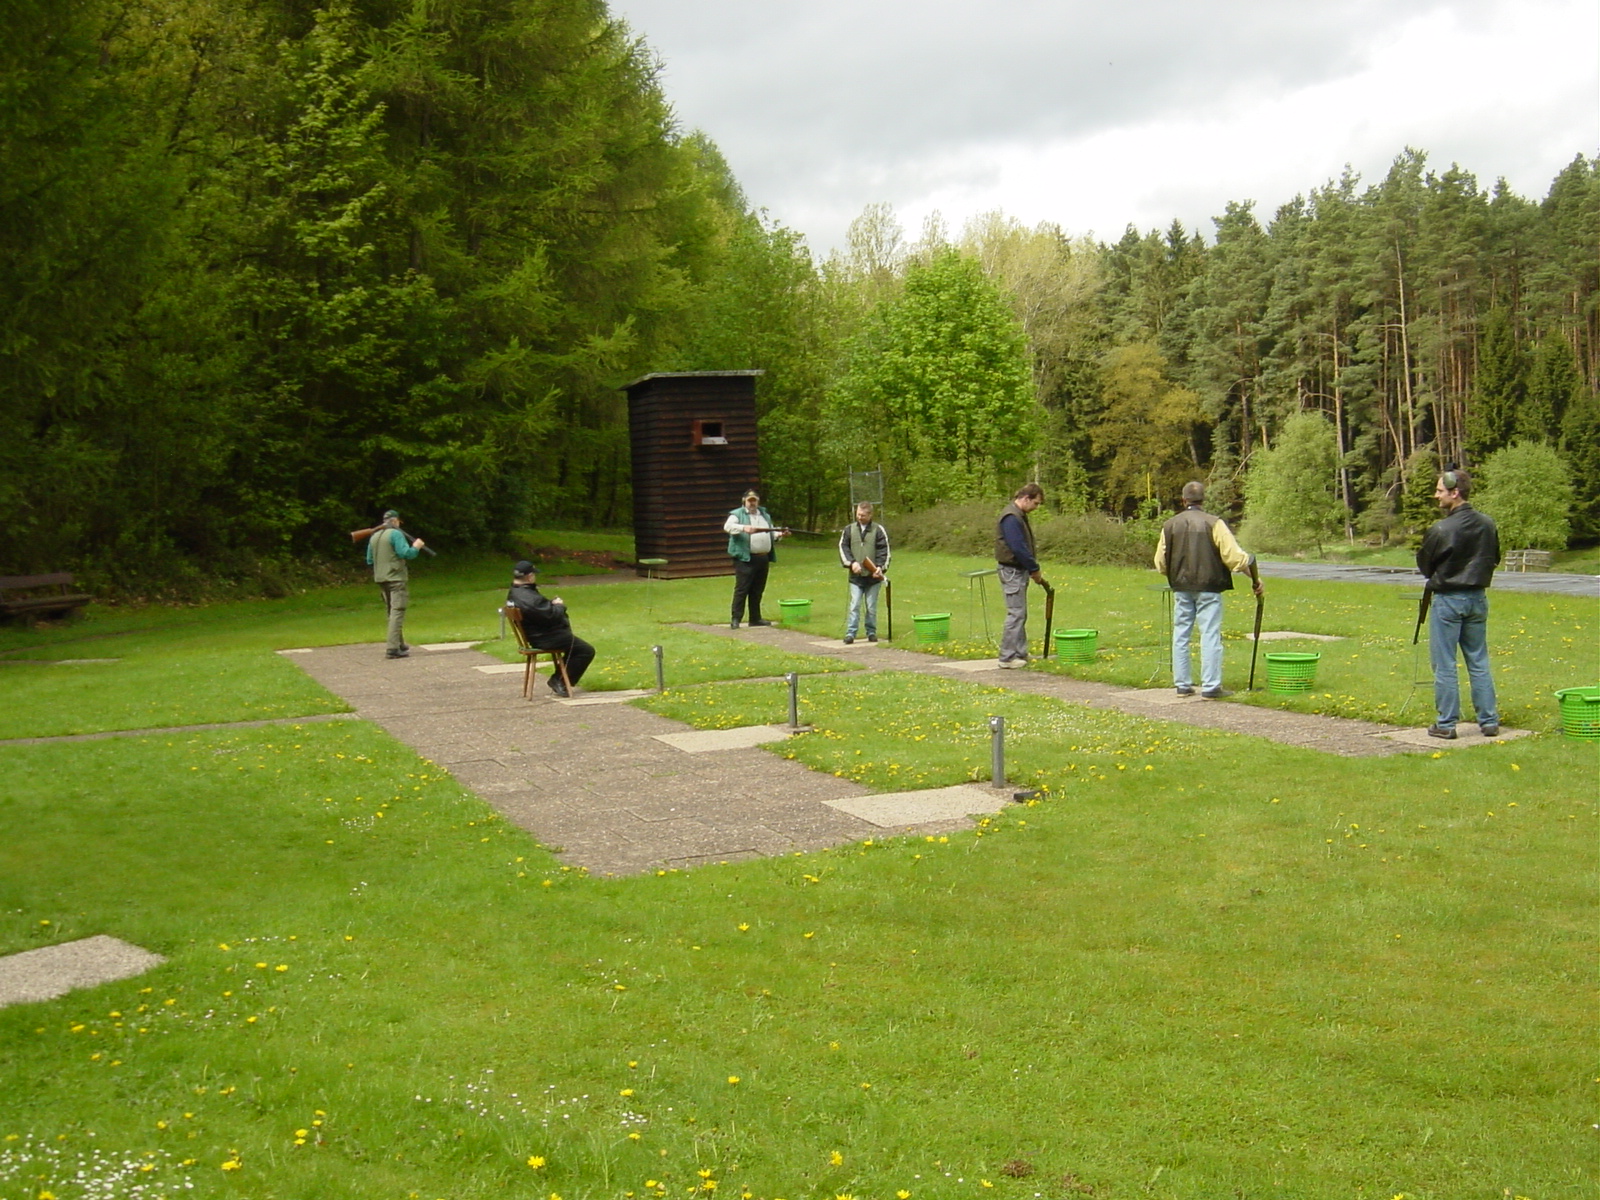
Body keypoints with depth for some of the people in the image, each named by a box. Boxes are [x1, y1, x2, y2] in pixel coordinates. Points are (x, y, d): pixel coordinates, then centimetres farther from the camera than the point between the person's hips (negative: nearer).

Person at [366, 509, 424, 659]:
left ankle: (400, 645, 26)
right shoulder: (396, 534, -10)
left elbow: (369, 561, 17)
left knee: (392, 613, 18)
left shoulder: (374, 536, 13)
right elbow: (406, 553, -20)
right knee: (397, 613, -10)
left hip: (381, 579, 8)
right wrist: (416, 547, -3)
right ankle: (392, 648, -17)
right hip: (396, 578, -8)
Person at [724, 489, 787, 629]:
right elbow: (728, 527, -16)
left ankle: (755, 618, 18)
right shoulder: (737, 514, 2)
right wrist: (744, 528, -32)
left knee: (757, 591, 11)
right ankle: (736, 619, -8)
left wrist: (780, 534, 6)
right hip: (745, 559, -6)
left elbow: (771, 533, 28)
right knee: (741, 589, -9)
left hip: (763, 558, 6)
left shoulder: (765, 515, 22)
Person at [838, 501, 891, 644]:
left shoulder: (879, 530, 0)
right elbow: (843, 547, 6)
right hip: (855, 576, 1)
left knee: (872, 607, 6)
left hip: (873, 576, -1)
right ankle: (850, 633, -2)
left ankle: (871, 632, 16)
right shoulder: (849, 529, 6)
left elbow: (884, 550, -2)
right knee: (854, 606, -4)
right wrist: (851, 562, -9)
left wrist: (880, 566, -17)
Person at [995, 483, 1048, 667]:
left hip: (1020, 570, 11)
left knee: (1020, 614, 14)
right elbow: (1018, 548, -23)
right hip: (1012, 570, -11)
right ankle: (1007, 657, -6)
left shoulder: (1020, 515, 15)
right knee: (1016, 613, -9)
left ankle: (1020, 653, 20)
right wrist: (1035, 570, -14)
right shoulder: (1011, 517, -19)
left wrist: (1033, 569, 11)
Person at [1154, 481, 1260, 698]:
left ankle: (1182, 684, 13)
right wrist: (1252, 574, 0)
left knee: (1181, 635, 11)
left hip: (1181, 589, 4)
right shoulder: (1214, 523, -7)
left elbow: (1160, 563, 8)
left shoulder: (1170, 526, 5)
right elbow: (1233, 555, -12)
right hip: (1208, 588, -4)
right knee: (1210, 635, -2)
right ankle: (1211, 687, -4)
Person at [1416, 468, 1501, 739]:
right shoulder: (1488, 524, 0)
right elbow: (1494, 559, 13)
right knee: (1479, 662, 13)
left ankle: (1446, 724, 5)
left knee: (1444, 665, 2)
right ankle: (1489, 721, 15)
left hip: (1447, 599, -6)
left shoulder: (1440, 529, -17)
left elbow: (1424, 565, -4)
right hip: (1478, 598, 6)